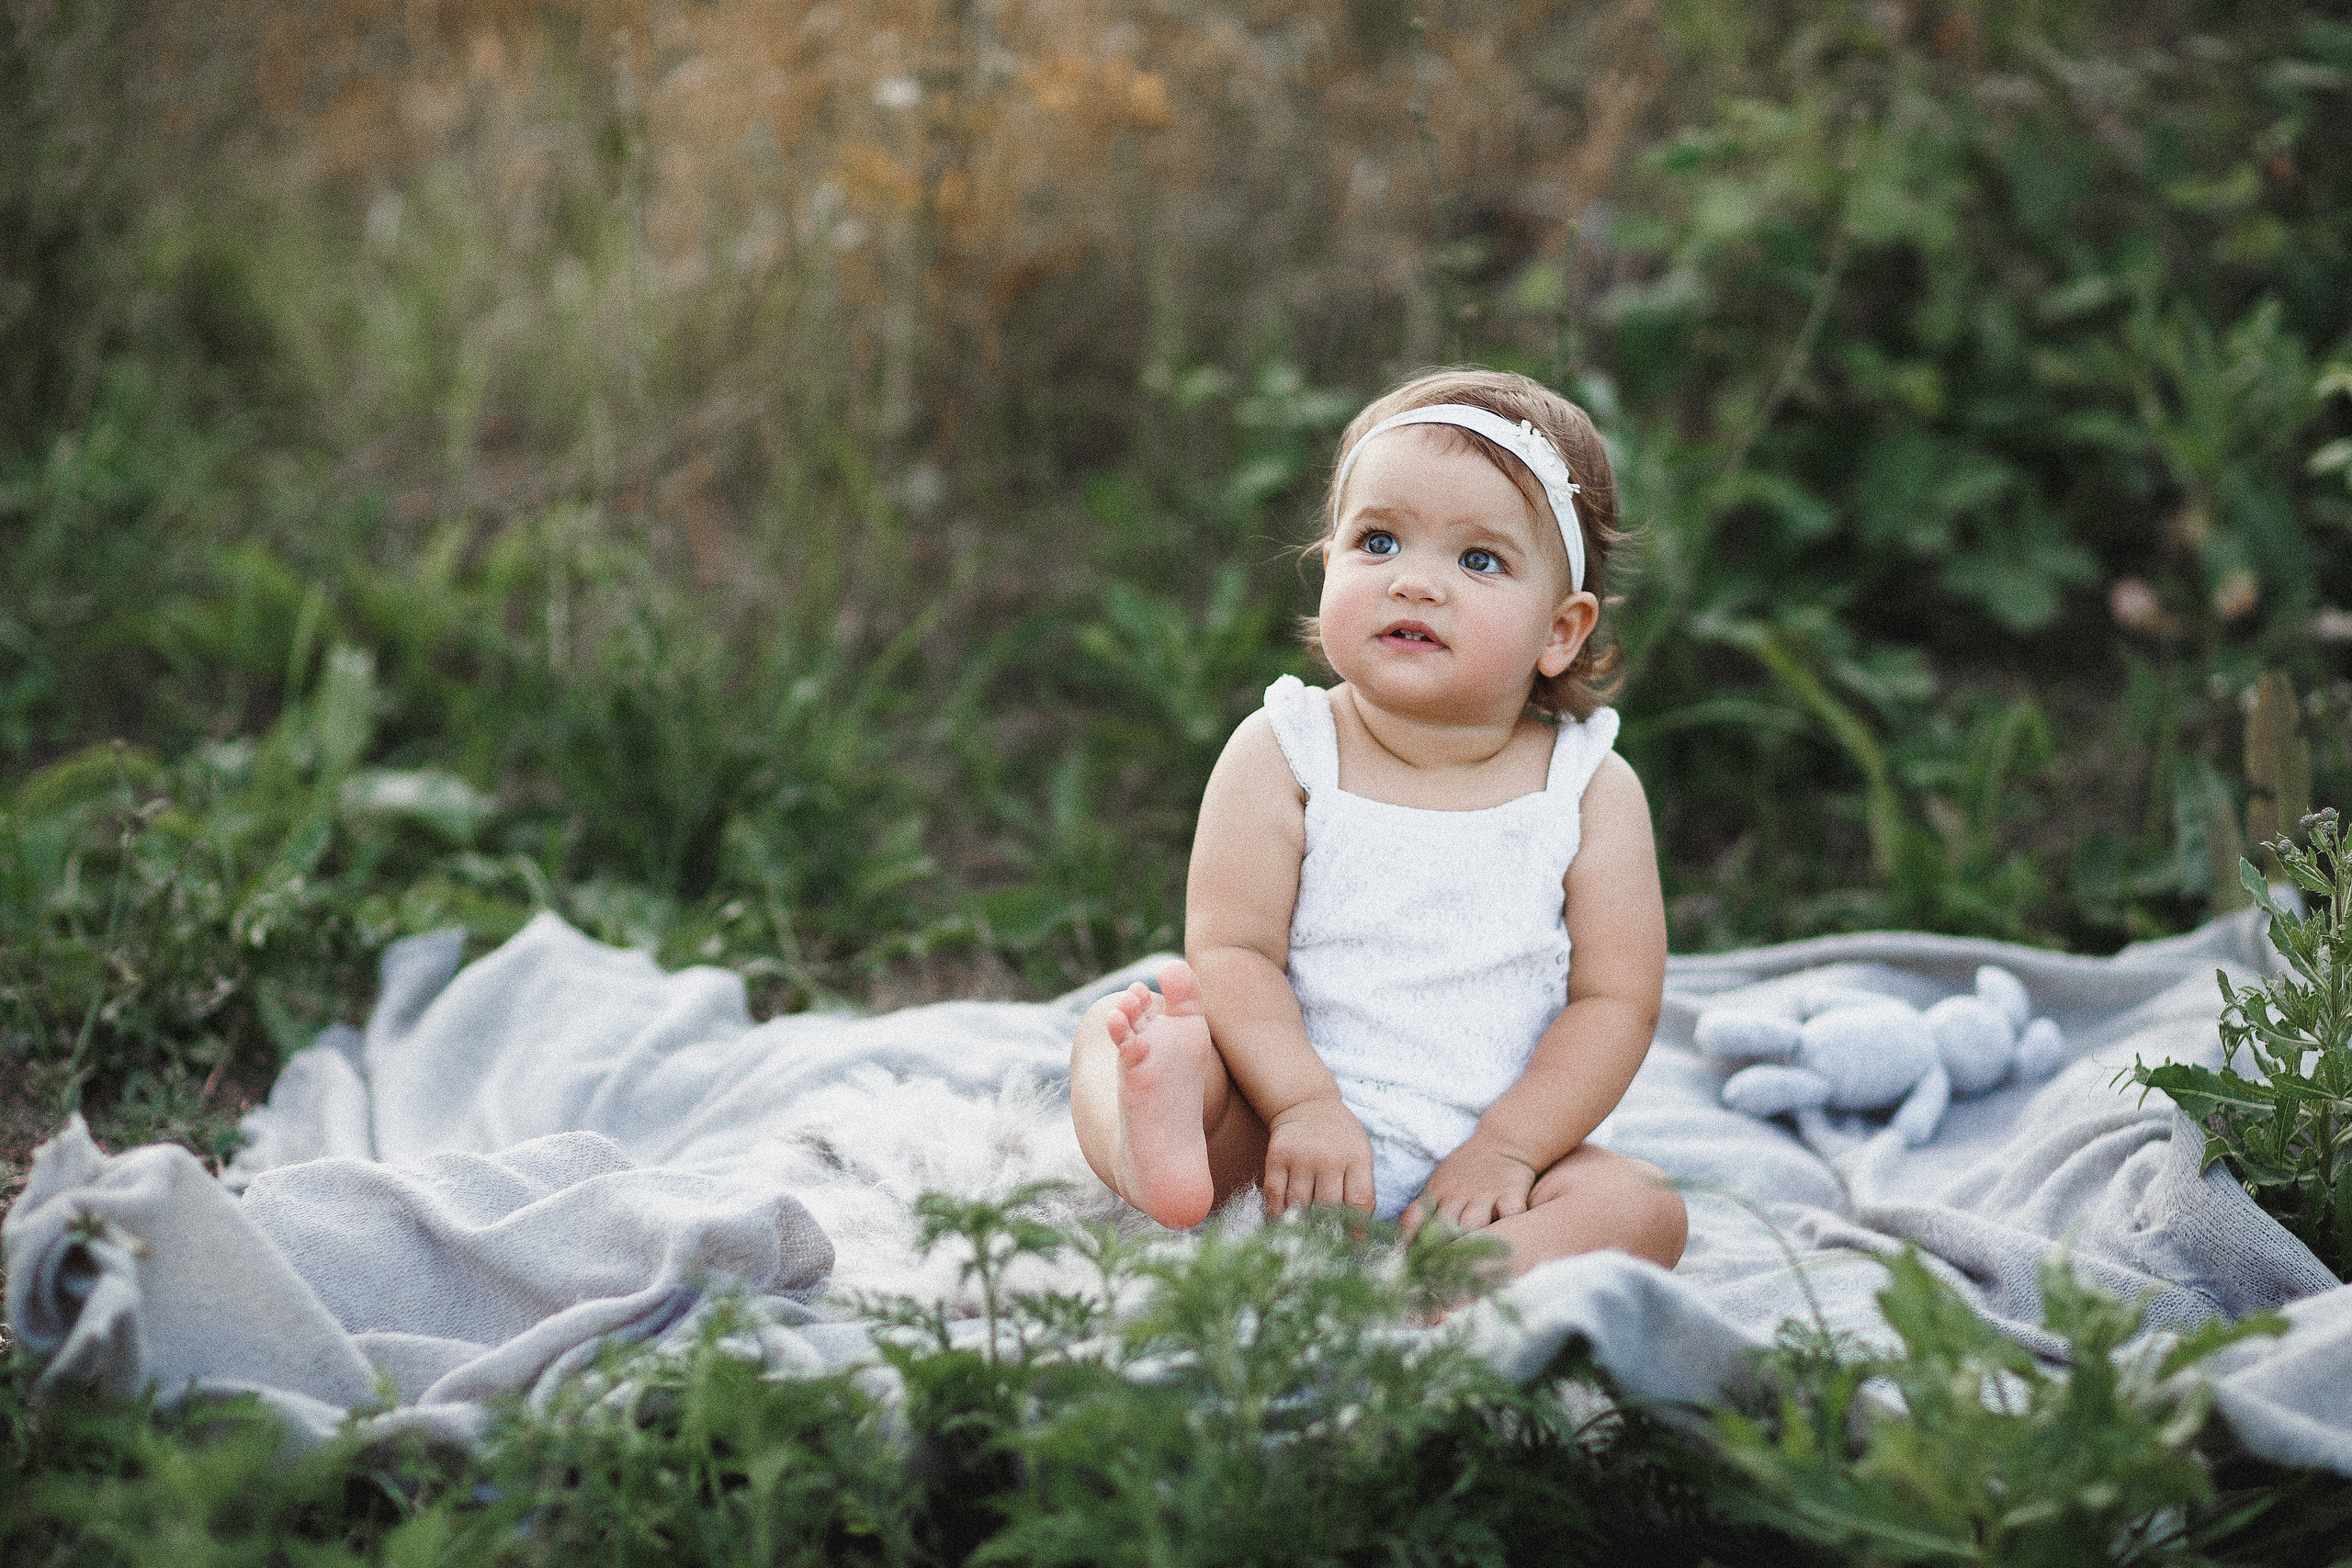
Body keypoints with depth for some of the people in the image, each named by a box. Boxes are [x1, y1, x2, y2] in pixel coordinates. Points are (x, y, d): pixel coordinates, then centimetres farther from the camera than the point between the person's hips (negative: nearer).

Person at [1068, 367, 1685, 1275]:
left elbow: (1616, 1000, -4)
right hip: (1280, 1126, 0)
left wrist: (1504, 1147, -17)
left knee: (1641, 1208, -23)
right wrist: (1305, 1103, -26)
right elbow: (1231, 951, -11)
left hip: (1466, 1168, 1)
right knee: (1121, 1025, -19)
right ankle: (1155, 1155, -52)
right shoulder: (1280, 755, -4)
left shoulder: (1593, 791, -1)